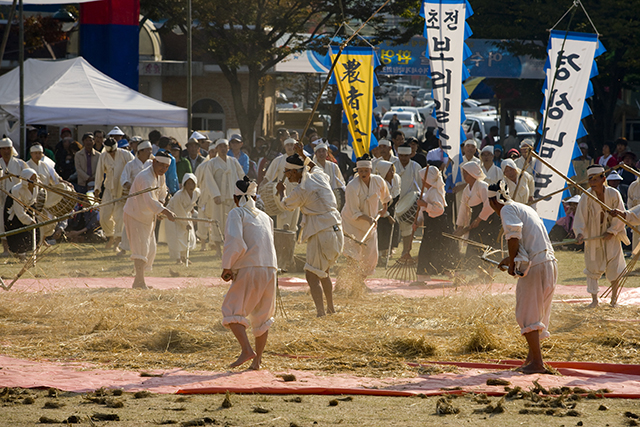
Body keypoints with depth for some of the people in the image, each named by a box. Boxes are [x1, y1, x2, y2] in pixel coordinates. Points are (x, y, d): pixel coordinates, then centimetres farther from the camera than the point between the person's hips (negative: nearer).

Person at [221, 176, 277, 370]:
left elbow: (234, 240, -14)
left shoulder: (237, 213, 2)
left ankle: (246, 349, -24)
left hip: (249, 268, -6)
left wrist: (227, 266, -7)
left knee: (232, 309, -5)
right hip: (270, 269, 6)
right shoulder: (265, 217, 21)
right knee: (262, 315, 17)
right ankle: (257, 359, 17)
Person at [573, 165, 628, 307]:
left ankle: (614, 296, 22)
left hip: (611, 237, 0)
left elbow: (620, 217, -6)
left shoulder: (613, 194, -12)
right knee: (592, 268, 2)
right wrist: (579, 232, -31)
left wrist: (611, 231, -14)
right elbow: (580, 217, -16)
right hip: (593, 237, 0)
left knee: (613, 268, 2)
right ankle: (594, 299, 12)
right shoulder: (586, 197, -12)